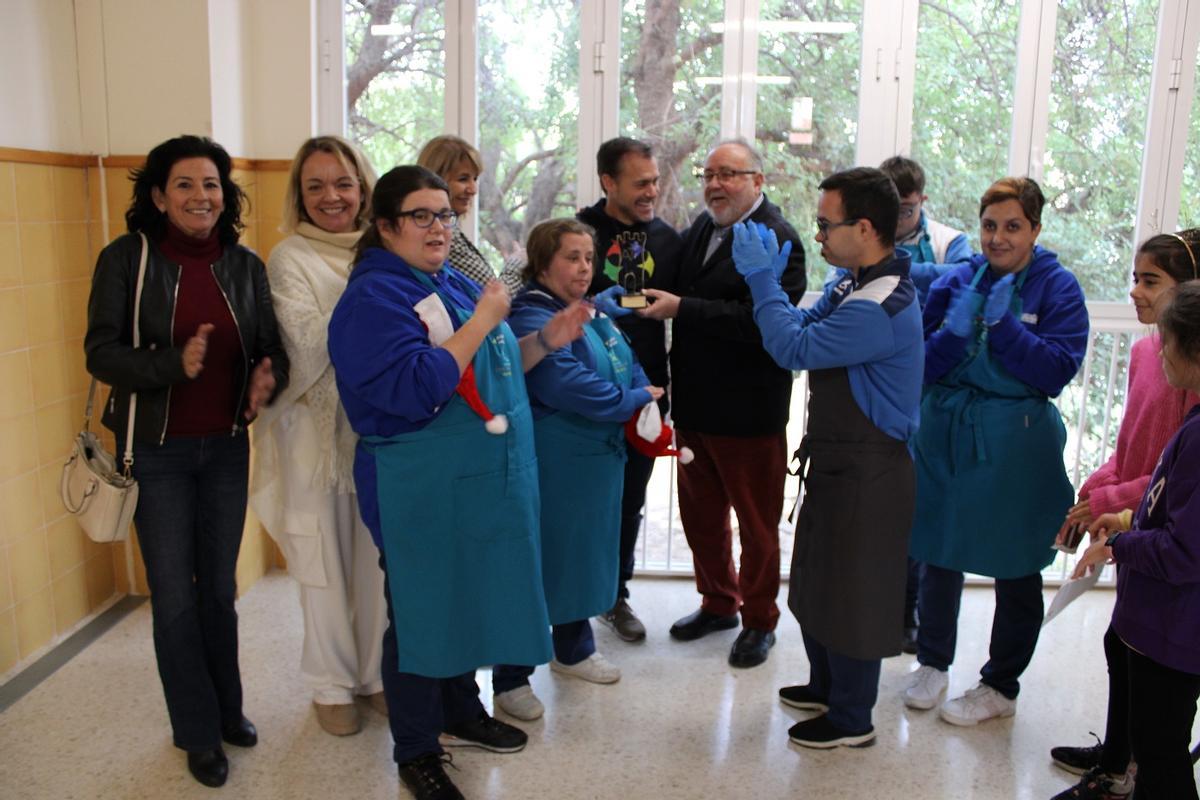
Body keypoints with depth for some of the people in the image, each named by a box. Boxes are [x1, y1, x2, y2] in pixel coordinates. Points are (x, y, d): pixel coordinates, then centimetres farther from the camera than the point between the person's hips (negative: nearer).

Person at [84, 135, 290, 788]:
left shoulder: (244, 264, 1)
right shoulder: (126, 259, -8)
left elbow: (271, 347, 3)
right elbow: (101, 352, -11)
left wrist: (268, 377, -20)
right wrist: (174, 363, -29)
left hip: (226, 446, 3)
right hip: (157, 450, -3)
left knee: (219, 587, 15)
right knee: (175, 594, 5)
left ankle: (228, 708, 34)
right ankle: (198, 731, 23)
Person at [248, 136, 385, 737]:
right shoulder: (290, 259, -4)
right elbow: (307, 343, -16)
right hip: (317, 430, -3)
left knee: (377, 559, 10)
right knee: (325, 562, 6)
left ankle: (376, 673, 27)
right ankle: (332, 684, 23)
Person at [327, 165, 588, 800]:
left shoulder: (453, 283, 10)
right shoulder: (373, 297, -15)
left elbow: (490, 368, 19)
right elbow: (414, 390, -28)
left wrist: (544, 340, 3)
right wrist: (481, 321, -23)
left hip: (481, 481, 8)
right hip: (419, 492, -8)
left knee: (469, 599, 20)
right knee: (420, 611, 6)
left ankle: (461, 713, 41)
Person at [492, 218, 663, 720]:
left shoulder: (593, 314, 10)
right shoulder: (530, 321, -18)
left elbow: (630, 369, 12)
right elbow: (575, 388, -25)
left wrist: (648, 413, -8)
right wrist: (638, 399, -12)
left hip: (599, 461, 9)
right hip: (552, 469, -8)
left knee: (586, 555, 19)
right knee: (539, 563, 1)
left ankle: (574, 650, 38)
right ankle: (510, 679, 15)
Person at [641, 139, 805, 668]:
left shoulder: (777, 240, -16)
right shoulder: (701, 228, 9)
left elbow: (759, 321, -26)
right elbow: (675, 288, 12)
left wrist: (680, 308, -24)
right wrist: (654, 298, -8)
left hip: (748, 411, -7)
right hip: (694, 405, 8)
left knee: (756, 523, 10)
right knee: (700, 514, 20)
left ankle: (760, 620, 28)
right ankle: (718, 603, 39)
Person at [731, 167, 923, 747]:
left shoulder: (880, 307, -28)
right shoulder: (849, 281, 4)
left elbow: (793, 348, -27)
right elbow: (805, 328, 9)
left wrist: (762, 278, -17)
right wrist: (768, 281, -4)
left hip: (867, 470, -10)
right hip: (837, 459, 10)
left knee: (851, 590, 7)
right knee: (817, 580, 23)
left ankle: (851, 719, 27)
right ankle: (826, 684, 44)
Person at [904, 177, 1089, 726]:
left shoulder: (1057, 288, -6)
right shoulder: (956, 280, 1)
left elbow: (1059, 370, -15)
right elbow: (923, 365, -2)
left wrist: (1003, 324, -23)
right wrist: (954, 332, -20)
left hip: (1014, 447, -3)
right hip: (945, 434, 3)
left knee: (1016, 568, 10)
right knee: (939, 553, 14)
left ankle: (1000, 687, 28)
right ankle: (933, 661, 36)